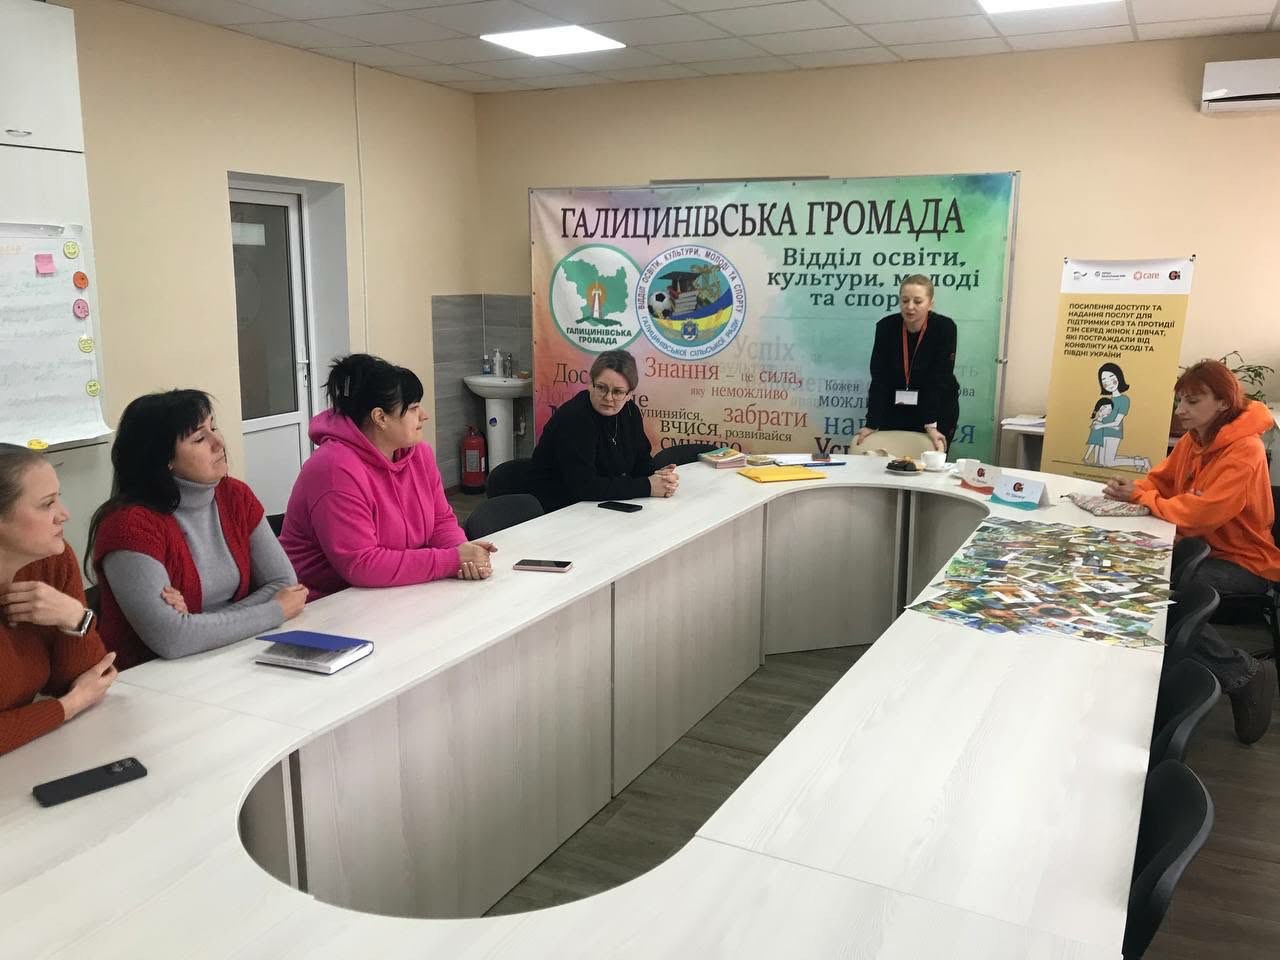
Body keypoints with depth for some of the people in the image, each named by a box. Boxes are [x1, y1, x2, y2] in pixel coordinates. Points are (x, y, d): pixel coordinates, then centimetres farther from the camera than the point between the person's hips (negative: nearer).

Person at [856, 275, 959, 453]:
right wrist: (872, 424, -17)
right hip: (895, 408, 2)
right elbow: (879, 378, -12)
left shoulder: (944, 327, -17)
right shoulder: (886, 327, -11)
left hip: (937, 408, -2)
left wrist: (931, 425, -27)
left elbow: (940, 378, -20)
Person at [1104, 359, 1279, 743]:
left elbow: (1199, 513, -30)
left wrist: (1141, 498, -16)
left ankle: (1245, 674, -9)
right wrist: (1132, 489, -10)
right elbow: (1161, 481, 13)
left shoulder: (1244, 451, -23)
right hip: (1202, 547, 9)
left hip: (1244, 563, -8)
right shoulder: (1194, 439, 4)